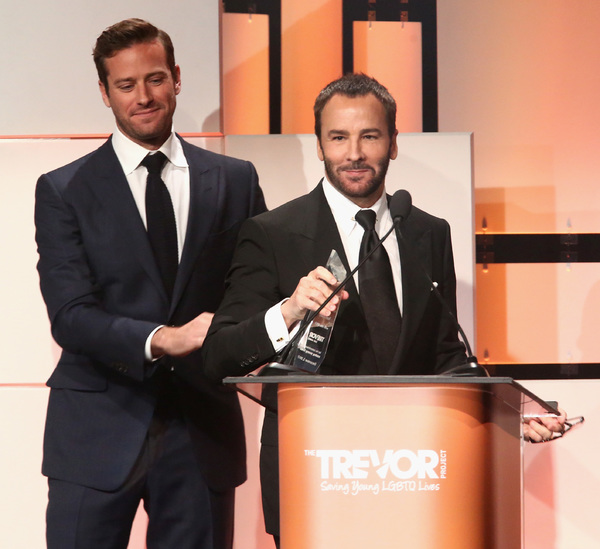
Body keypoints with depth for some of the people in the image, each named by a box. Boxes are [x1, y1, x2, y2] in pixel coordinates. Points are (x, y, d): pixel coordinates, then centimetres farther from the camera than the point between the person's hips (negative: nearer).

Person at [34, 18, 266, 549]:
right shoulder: (63, 190, 2)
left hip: (202, 429, 2)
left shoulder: (235, 181, 8)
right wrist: (160, 339, -23)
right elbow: (69, 315, -7)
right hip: (99, 430, -1)